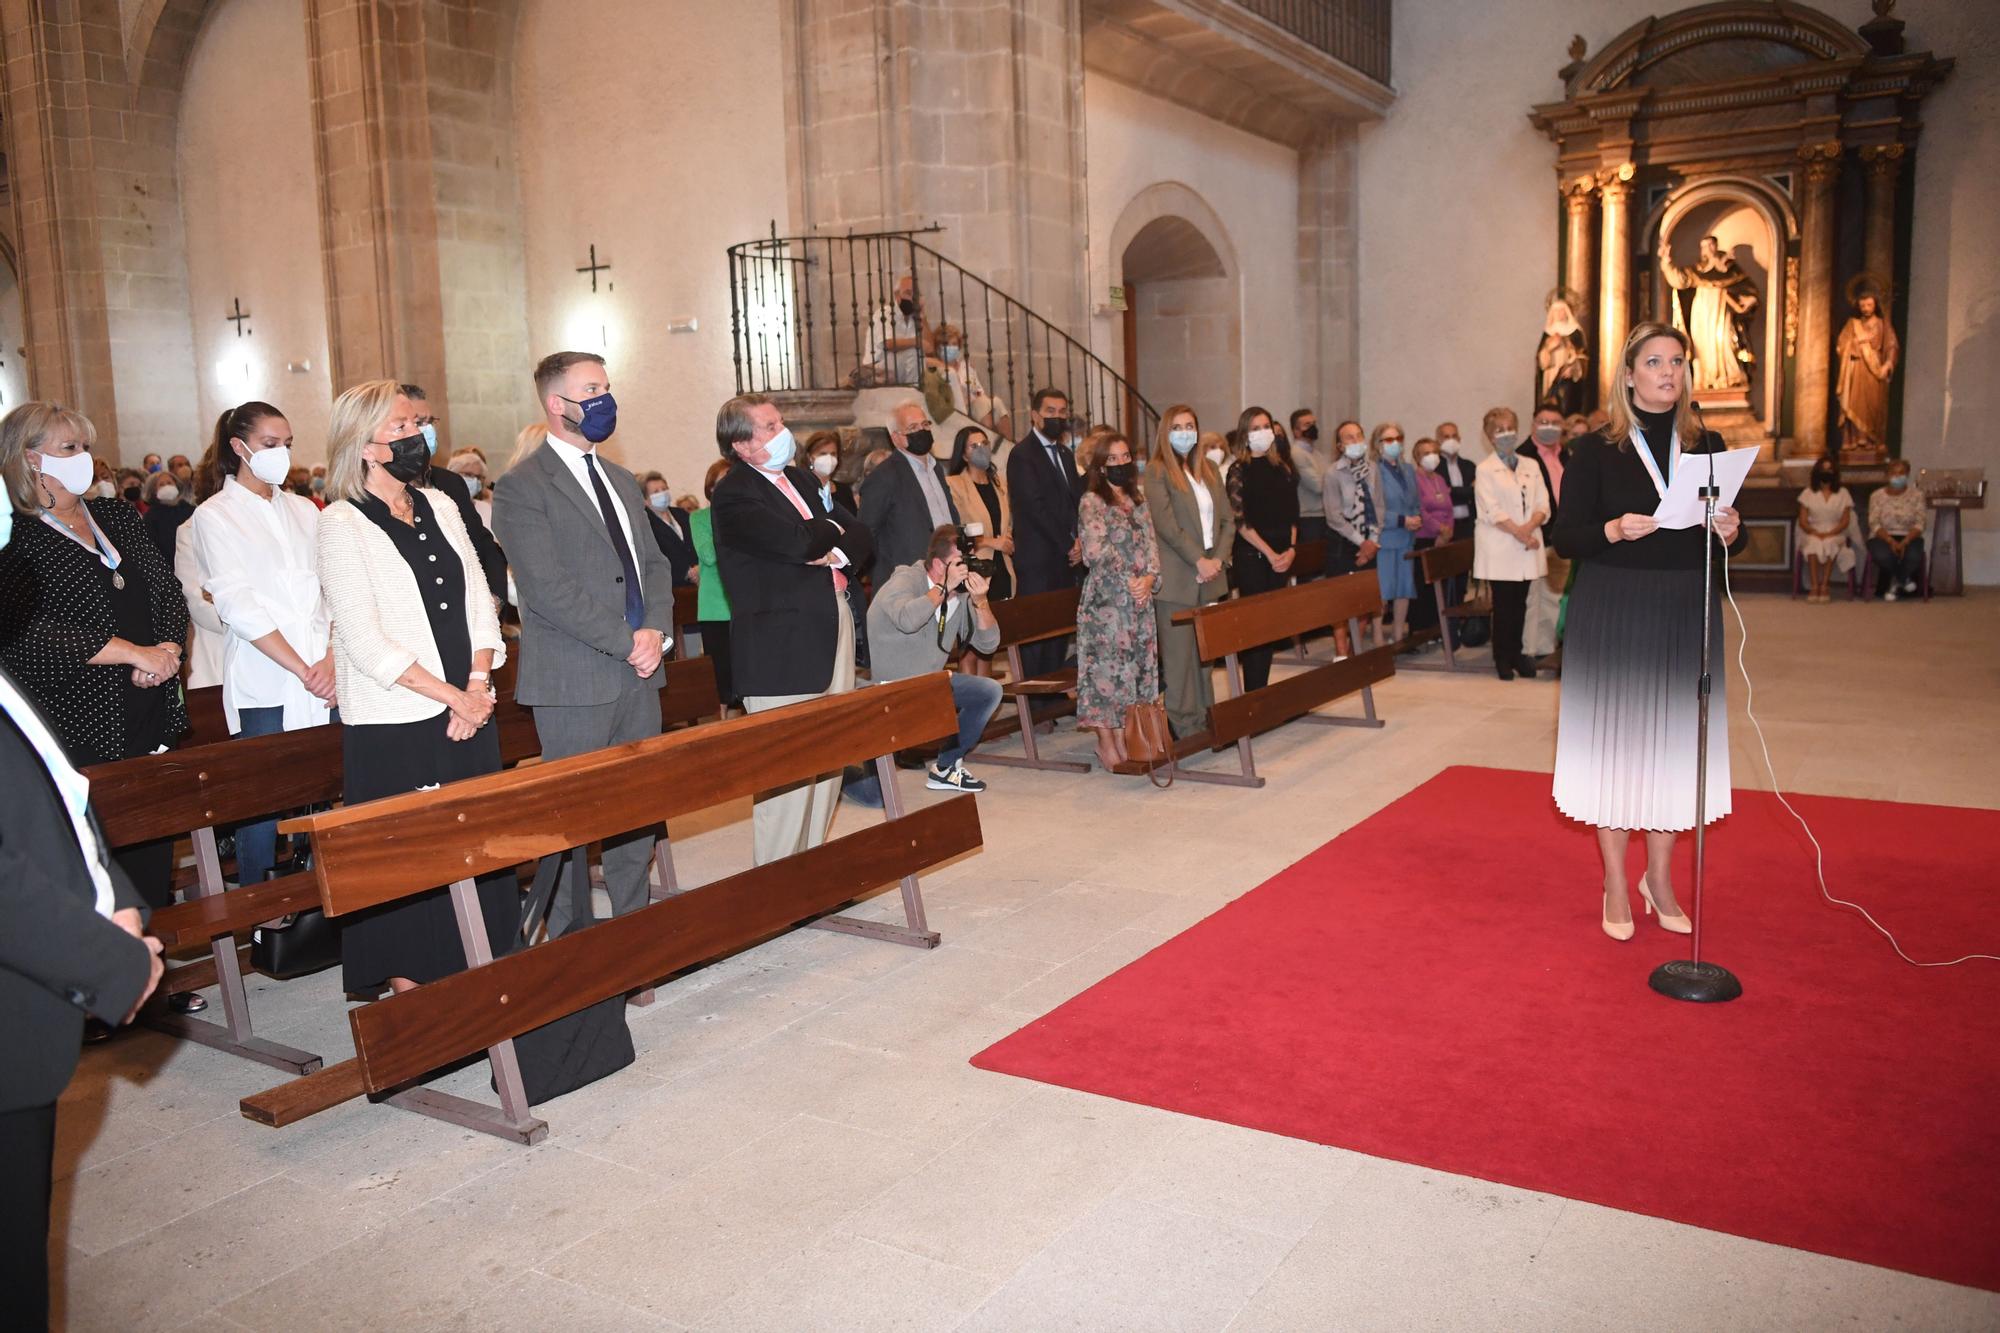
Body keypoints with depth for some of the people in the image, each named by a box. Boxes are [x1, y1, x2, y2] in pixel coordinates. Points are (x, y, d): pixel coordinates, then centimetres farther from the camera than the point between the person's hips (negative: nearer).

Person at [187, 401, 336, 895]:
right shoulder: (215, 516, 1)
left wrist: (331, 659, -8)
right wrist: (302, 669, -13)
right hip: (263, 684, -4)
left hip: (324, 677, 4)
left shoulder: (303, 510, 14)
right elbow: (237, 606, -8)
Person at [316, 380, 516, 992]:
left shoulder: (440, 507, 11)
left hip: (470, 714, 6)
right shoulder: (342, 523, -7)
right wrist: (452, 697, -13)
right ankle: (408, 984, 15)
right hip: (393, 726, -5)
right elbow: (364, 640, -14)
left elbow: (479, 603, 9)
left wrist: (478, 687, -4)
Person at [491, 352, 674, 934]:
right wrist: (627, 642, -15)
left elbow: (653, 563, 15)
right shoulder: (522, 487, -8)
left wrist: (657, 629, -4)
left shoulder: (621, 481, 18)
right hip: (574, 680, -7)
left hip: (638, 673, 7)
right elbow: (549, 589, -16)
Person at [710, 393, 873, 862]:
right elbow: (799, 542, -23)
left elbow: (861, 533, 13)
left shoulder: (800, 478, 17)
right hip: (781, 649, -8)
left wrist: (838, 553, -9)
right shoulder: (733, 495, -10)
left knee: (828, 765, 12)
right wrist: (833, 530, -2)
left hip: (832, 631, 8)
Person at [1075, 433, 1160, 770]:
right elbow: (1095, 552, -15)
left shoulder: (1137, 499, 14)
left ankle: (1123, 739, 14)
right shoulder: (1091, 501, -6)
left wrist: (1150, 578, -8)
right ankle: (1107, 744, 3)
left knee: (1136, 666, 6)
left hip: (1138, 599, 6)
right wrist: (1127, 581, -12)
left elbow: (1150, 544, 10)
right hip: (1105, 600, -6)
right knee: (1107, 668, -4)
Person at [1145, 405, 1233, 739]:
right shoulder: (1157, 472, -4)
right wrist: (1199, 560, -15)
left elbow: (1227, 519, 13)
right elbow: (1166, 525, -13)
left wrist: (1219, 558, -2)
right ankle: (1184, 724, 3)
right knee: (1179, 653, -3)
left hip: (1210, 574, 6)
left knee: (1205, 651, 9)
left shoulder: (1209, 470, 16)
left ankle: (1205, 718, 17)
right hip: (1177, 579, -6)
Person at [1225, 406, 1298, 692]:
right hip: (1251, 558, -5)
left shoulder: (1282, 467, 12)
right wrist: (1269, 553, -12)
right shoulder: (1239, 471, -4)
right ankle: (1253, 693, -1)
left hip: (1281, 558, 5)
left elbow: (1292, 513, 12)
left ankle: (1263, 688, 13)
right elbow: (1240, 521, -10)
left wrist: (1291, 548, -2)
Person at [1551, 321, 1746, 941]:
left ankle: (1659, 878, 24)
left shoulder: (1706, 445, 8)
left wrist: (1731, 530, -12)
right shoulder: (1597, 450, -2)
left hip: (1685, 614, 3)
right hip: (1612, 613, -3)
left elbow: (1730, 536, 11)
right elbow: (1565, 537, -5)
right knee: (1614, 740, 1)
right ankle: (1616, 886, 14)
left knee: (1675, 740, 8)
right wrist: (1614, 530, -23)